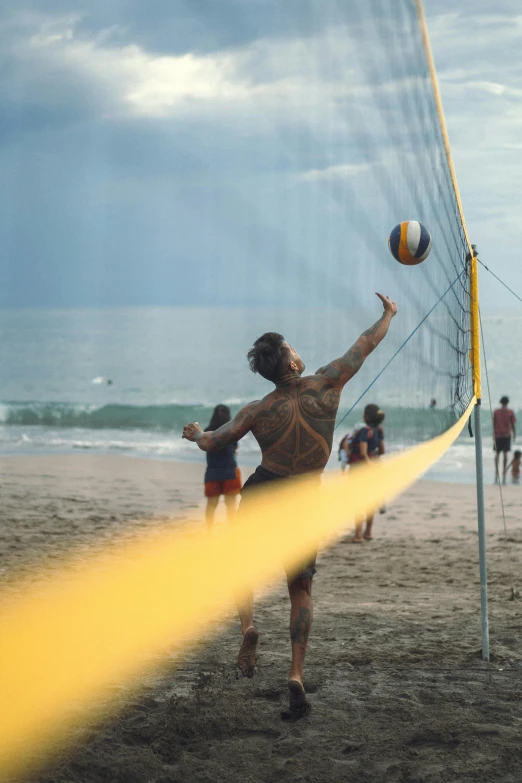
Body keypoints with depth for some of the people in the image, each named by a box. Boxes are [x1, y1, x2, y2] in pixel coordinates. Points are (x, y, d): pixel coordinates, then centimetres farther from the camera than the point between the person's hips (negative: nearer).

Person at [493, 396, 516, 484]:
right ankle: (504, 474, -3)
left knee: (497, 454, 8)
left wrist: (494, 434, 12)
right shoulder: (510, 412, -2)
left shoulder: (496, 412, 1)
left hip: (497, 435, 1)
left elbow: (494, 424, 3)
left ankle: (497, 473, -1)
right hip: (506, 435, -1)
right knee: (505, 454, 1)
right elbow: (513, 424, -2)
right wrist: (514, 434, 10)